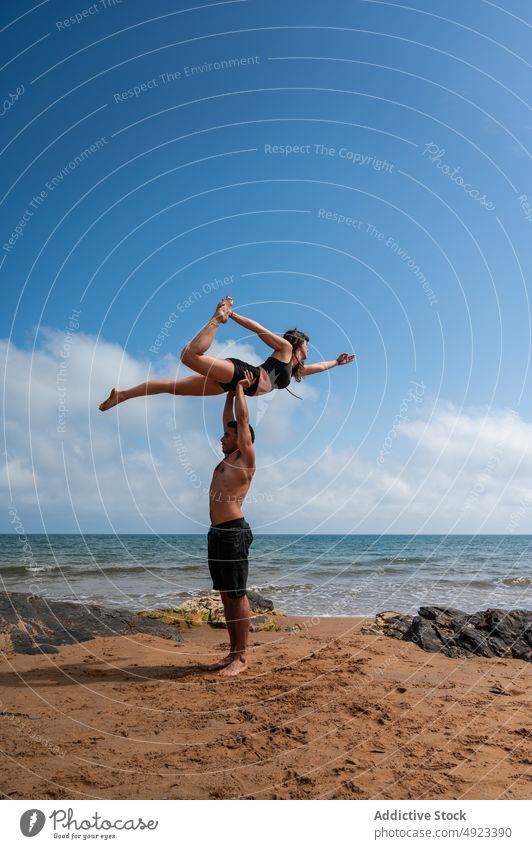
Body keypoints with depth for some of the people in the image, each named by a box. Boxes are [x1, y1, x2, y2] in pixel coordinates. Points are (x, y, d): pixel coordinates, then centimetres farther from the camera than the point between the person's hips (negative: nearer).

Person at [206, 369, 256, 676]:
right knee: (226, 596, 11)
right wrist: (231, 391, 27)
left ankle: (242, 657, 2)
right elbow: (229, 419, 26)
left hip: (234, 532, -9)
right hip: (217, 532, 9)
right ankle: (234, 652, 19)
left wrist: (241, 388, 5)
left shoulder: (246, 458, -3)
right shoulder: (227, 458, 18)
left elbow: (243, 418, -5)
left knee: (238, 595, -4)